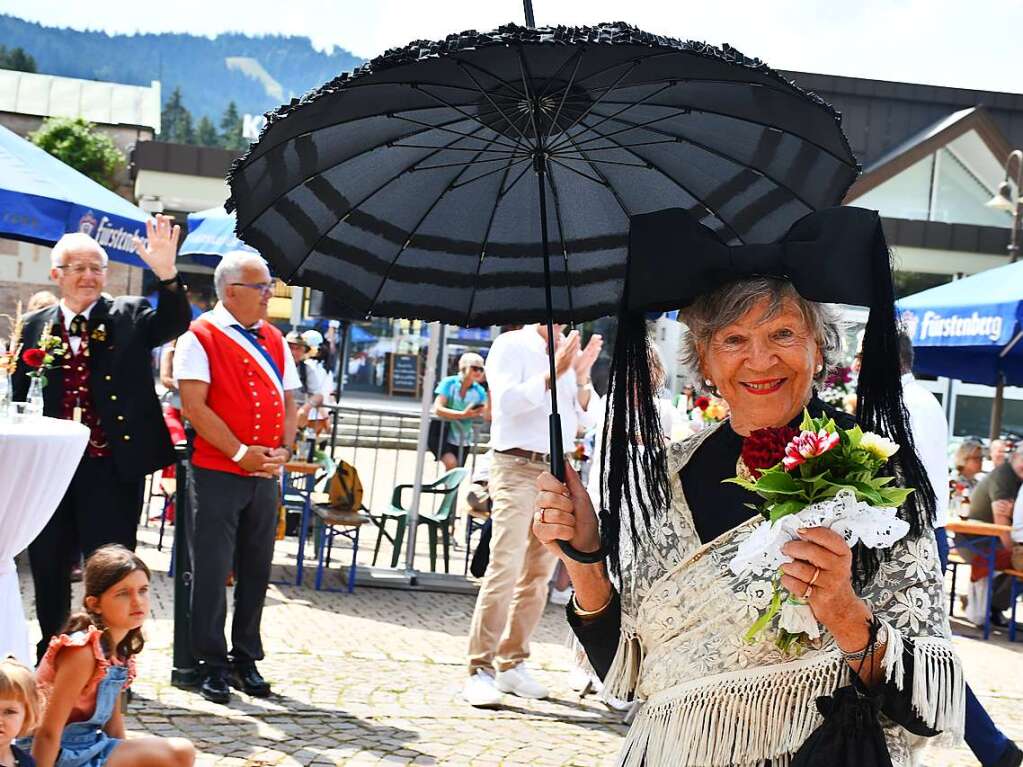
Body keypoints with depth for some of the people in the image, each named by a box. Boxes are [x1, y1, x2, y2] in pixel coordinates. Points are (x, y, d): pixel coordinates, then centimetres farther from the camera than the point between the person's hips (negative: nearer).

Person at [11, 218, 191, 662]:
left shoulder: (129, 317, 3)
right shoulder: (34, 327, 8)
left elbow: (173, 324, -16)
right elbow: (19, 396, 10)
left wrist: (167, 274, -32)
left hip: (112, 468, -3)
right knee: (49, 570, 13)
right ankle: (50, 659, 28)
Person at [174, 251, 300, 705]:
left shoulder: (273, 340, 14)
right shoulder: (201, 337, -5)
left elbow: (288, 401, 14)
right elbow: (194, 407, -13)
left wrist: (283, 450, -3)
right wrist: (239, 453, -16)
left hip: (264, 475, 6)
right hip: (216, 472, -6)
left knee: (256, 569, 9)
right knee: (212, 569, -1)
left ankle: (246, 660, 19)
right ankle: (212, 665, 7)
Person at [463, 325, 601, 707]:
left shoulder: (569, 349, 15)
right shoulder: (511, 346, -1)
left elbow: (586, 418, 13)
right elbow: (507, 400, -16)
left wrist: (581, 379, -3)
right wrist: (553, 374, -18)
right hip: (517, 467, -6)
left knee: (539, 572, 5)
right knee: (505, 567, -15)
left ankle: (512, 663, 13)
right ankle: (480, 669, -14)